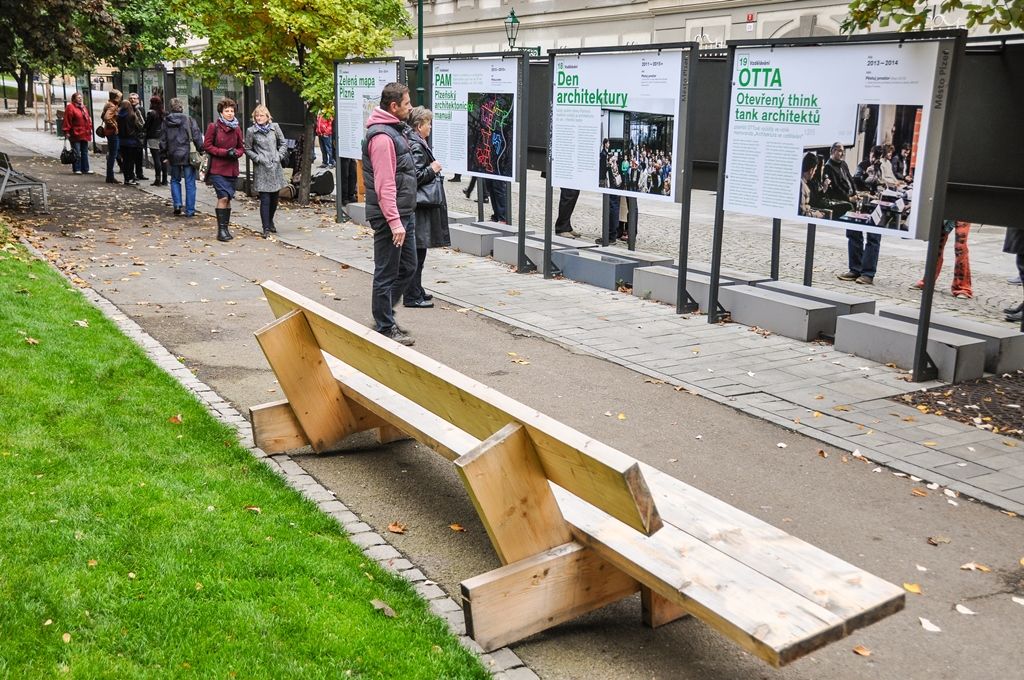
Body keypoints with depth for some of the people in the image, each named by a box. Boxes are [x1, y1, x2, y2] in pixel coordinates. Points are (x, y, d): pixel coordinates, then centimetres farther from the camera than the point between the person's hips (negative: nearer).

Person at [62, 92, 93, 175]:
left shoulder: (83, 107, 16)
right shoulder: (70, 107, -7)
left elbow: (88, 119, 21)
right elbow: (67, 121, -11)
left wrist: (90, 128, 16)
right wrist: (67, 132, -15)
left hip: (85, 134, 8)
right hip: (75, 134, -7)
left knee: (85, 153, 10)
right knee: (76, 153, -4)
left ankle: (85, 169, 16)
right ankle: (76, 169, 2)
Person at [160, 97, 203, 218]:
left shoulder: (166, 121, 3)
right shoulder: (188, 119, -7)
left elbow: (163, 140, 7)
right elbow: (197, 136, -9)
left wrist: (164, 156, 15)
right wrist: (201, 151, -1)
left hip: (173, 156, 2)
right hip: (188, 155, -2)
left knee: (175, 180, 20)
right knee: (190, 183, 3)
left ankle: (177, 204, 4)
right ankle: (190, 210, 2)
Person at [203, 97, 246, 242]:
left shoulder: (236, 128, 9)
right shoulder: (214, 127, -4)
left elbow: (241, 147, 16)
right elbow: (207, 146, -5)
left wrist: (236, 153, -7)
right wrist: (225, 152, -15)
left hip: (232, 169, 5)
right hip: (217, 169, -5)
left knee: (228, 199, 9)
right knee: (223, 197, -14)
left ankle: (226, 228, 18)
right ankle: (221, 230, -8)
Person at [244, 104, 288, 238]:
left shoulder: (275, 127, 6)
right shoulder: (251, 131, -1)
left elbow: (283, 143, 13)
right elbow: (248, 149, 5)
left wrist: (280, 155, 0)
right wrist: (258, 158, -8)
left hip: (276, 167, 4)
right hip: (261, 170, -3)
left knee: (274, 199, 13)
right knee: (265, 200, -8)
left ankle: (270, 222, 34)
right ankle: (266, 228, -2)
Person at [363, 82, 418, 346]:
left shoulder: (397, 130, 15)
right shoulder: (382, 136, -17)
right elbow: (384, 185, -23)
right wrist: (394, 221, -25)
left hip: (405, 214, 10)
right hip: (390, 217, -10)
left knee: (408, 267, 16)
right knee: (387, 273, 0)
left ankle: (385, 313, 28)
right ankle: (385, 328, 9)